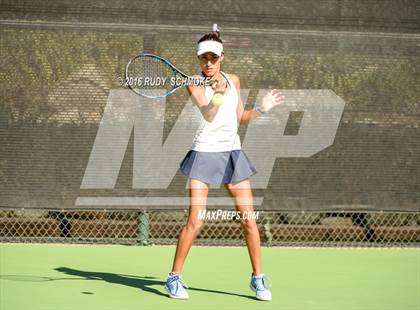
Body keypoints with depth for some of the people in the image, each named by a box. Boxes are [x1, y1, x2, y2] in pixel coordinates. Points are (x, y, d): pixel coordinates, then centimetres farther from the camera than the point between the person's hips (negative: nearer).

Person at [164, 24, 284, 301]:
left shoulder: (233, 80, 10)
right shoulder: (194, 83, -5)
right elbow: (208, 115, -20)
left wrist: (262, 108, 4)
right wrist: (217, 94, -37)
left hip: (233, 153, 4)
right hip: (205, 152, -4)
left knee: (249, 220, 1)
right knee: (195, 223, -9)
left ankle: (258, 278, 12)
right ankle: (174, 278, 3)